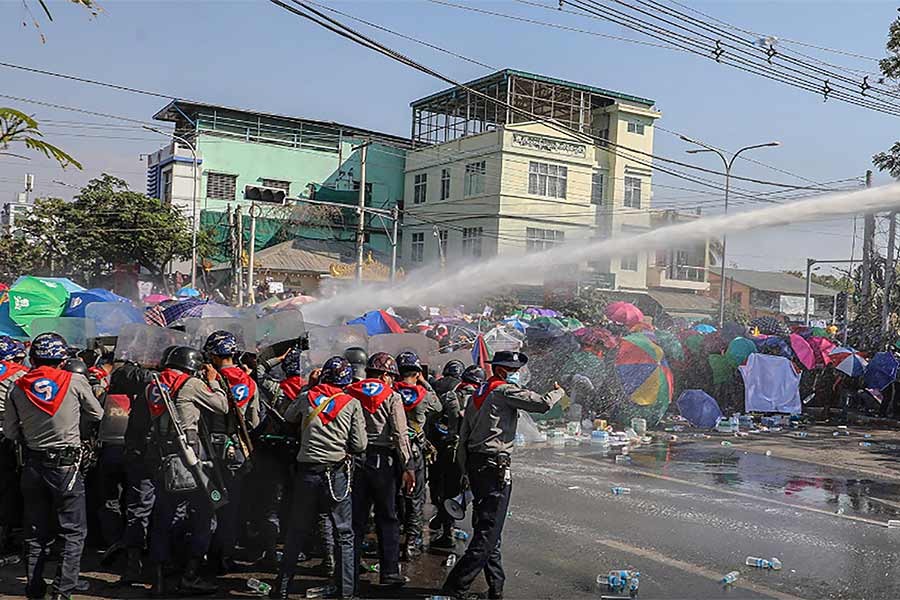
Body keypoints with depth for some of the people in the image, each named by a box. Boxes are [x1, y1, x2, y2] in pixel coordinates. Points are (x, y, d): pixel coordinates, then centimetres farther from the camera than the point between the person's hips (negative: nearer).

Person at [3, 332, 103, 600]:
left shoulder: (17, 388, 1)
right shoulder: (75, 381, -7)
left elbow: (10, 432, 6)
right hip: (67, 465, -4)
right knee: (73, 533, 4)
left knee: (36, 533, 15)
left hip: (33, 466, 4)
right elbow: (97, 414, 6)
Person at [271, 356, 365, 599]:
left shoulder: (307, 397, 1)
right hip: (337, 474, -2)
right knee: (344, 535, 9)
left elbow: (288, 417, 21)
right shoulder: (352, 404, -5)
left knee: (297, 533, 15)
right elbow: (360, 444, -8)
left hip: (307, 472, 2)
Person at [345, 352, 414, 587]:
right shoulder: (392, 397, -3)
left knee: (356, 518, 10)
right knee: (387, 519, 8)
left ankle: (351, 573, 15)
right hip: (382, 461, -3)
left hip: (355, 459, 3)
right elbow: (400, 435, -9)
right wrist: (407, 467, -6)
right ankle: (390, 572, 10)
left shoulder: (350, 393, 5)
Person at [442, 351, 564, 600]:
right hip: (494, 467, -10)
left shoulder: (477, 394, 17)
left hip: (474, 464, 10)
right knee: (489, 531, -7)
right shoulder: (506, 391, -9)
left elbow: (464, 435, 17)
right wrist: (558, 392, 6)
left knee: (486, 526, 14)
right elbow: (542, 404, -16)